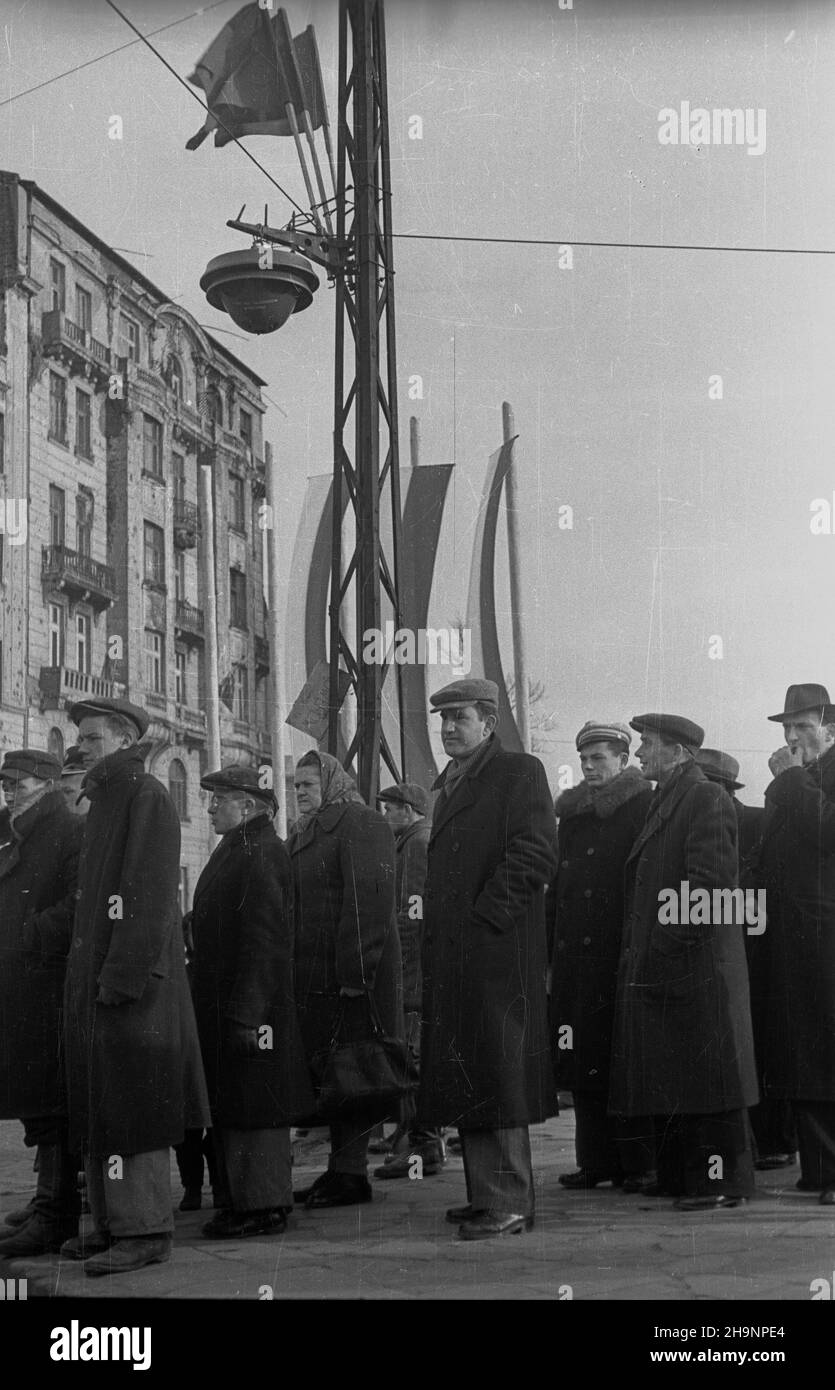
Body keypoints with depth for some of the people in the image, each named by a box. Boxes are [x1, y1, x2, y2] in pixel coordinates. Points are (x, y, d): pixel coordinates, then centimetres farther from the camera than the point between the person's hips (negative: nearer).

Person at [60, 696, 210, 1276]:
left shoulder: (147, 798, -10)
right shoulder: (105, 801, 19)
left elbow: (150, 899, -17)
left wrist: (121, 979, -22)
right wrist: (90, 978, 12)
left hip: (133, 982, -9)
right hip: (97, 982, 9)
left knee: (132, 1108, -7)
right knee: (102, 1108, 11)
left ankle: (145, 1230, -3)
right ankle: (113, 1223, 17)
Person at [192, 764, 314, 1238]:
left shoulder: (261, 856, -15)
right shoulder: (234, 852, 16)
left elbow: (263, 941, -21)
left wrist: (246, 1015, -23)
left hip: (252, 1004, -10)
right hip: (222, 1003, 10)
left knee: (253, 1106, -4)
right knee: (232, 1106, 13)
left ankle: (263, 1206, 2)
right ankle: (245, 1198, 20)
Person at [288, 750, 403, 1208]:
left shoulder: (360, 824, -7)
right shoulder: (304, 835, 22)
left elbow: (369, 897, -17)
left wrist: (355, 971, -23)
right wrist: (289, 974, 13)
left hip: (352, 977, -9)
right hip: (313, 977, 9)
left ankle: (351, 1175, -3)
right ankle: (342, 1169, 13)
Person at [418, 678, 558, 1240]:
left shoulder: (519, 771, -4)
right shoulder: (450, 783, 22)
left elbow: (537, 854, -14)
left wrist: (486, 914, -15)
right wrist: (437, 930, 13)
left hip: (498, 953, -9)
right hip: (452, 956, 9)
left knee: (497, 1079, -7)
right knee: (464, 1081, 10)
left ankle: (510, 1205, -3)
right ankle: (485, 1195, 18)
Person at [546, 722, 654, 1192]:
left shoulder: (643, 807, -2)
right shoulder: (572, 814, 18)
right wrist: (548, 947, 13)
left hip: (621, 953, -6)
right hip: (575, 955, 6)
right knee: (584, 1059, 6)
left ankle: (638, 1162, 1)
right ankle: (596, 1159, 11)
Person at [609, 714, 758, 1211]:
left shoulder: (708, 798, -9)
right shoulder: (665, 802, 19)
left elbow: (709, 883, -17)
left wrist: (667, 947, -17)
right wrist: (641, 953, 13)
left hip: (697, 965, -9)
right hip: (656, 967, 9)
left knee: (706, 1077, -3)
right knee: (672, 1080, 11)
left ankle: (723, 1181, 3)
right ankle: (684, 1176, 17)